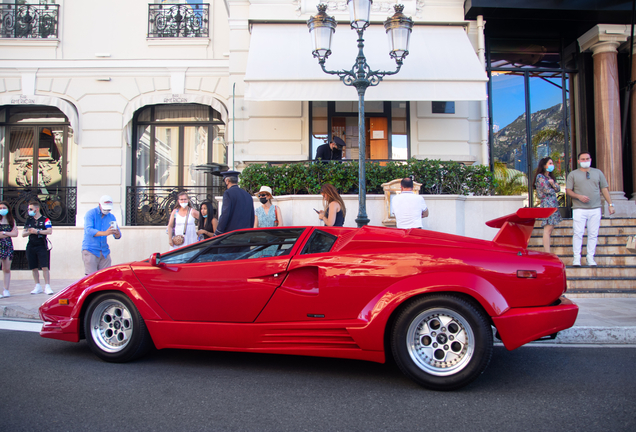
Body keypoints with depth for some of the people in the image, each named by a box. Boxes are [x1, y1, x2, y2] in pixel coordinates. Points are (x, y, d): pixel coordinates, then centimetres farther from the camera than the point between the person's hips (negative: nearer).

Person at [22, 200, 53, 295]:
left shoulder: (45, 220, 0)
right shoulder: (28, 220, 15)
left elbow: (49, 231, -13)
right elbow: (23, 234, 16)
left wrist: (37, 231, -14)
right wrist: (29, 232, -5)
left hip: (41, 246, -5)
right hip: (31, 247, 5)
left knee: (45, 267, -11)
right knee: (34, 268, 8)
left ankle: (47, 286, -9)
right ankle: (38, 287, 17)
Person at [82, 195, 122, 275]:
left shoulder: (111, 217, 10)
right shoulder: (90, 214, -4)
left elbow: (118, 236, 7)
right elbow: (88, 230, -20)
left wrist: (117, 234, -19)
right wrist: (104, 233, -35)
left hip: (104, 251, 5)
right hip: (90, 250, -5)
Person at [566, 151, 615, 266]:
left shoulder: (598, 172, 14)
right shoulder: (573, 174, 7)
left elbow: (604, 189, 12)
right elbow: (568, 191, 3)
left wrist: (610, 204, 5)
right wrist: (579, 196, -15)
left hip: (595, 209, 2)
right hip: (579, 209, -2)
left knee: (593, 234, 3)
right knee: (578, 233, -6)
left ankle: (590, 257, 10)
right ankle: (576, 257, 0)